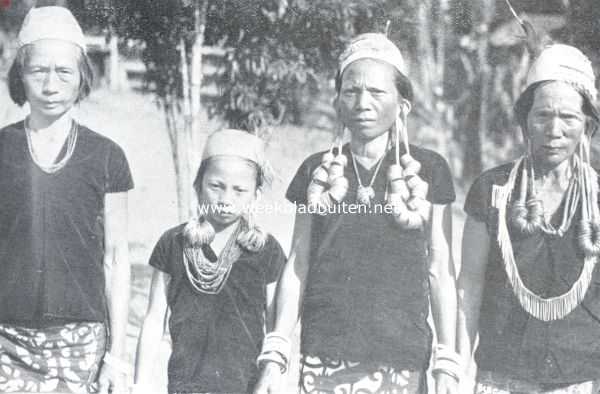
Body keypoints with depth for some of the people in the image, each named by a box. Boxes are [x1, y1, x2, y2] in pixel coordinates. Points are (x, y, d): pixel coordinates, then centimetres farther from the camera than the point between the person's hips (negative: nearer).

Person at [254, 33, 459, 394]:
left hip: (401, 362, -1)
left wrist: (447, 363, -1)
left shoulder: (427, 171, 3)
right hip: (324, 361, 1)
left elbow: (441, 271, 4)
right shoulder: (318, 172, 7)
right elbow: (298, 266, 9)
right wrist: (275, 355, 3)